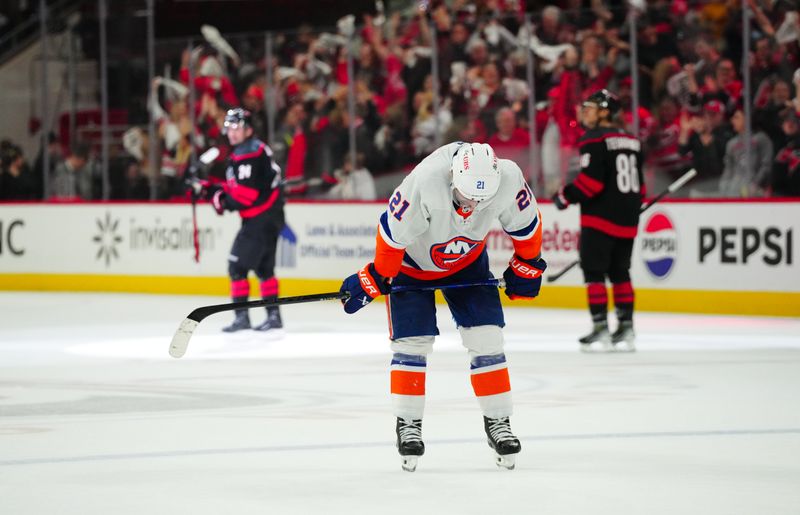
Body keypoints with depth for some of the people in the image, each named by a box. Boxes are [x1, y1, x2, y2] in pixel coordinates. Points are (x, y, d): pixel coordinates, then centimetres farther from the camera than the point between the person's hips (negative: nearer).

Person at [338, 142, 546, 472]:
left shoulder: (508, 179, -30)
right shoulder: (422, 184, -41)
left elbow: (525, 222, -8)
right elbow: (393, 234, -26)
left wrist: (527, 266, 4)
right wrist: (374, 279, -16)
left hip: (467, 260, 3)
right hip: (412, 261, -3)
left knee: (486, 339, -4)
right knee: (412, 343, -7)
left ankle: (498, 422, 7)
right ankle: (408, 425, 6)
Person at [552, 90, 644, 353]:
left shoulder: (594, 139, -10)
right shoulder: (632, 141, 14)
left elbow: (591, 180, -19)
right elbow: (639, 182, 17)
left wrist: (566, 195, -7)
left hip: (600, 217, -8)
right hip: (627, 219, 8)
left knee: (594, 271, -4)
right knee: (620, 272, 14)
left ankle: (601, 328, -10)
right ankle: (626, 328, 12)